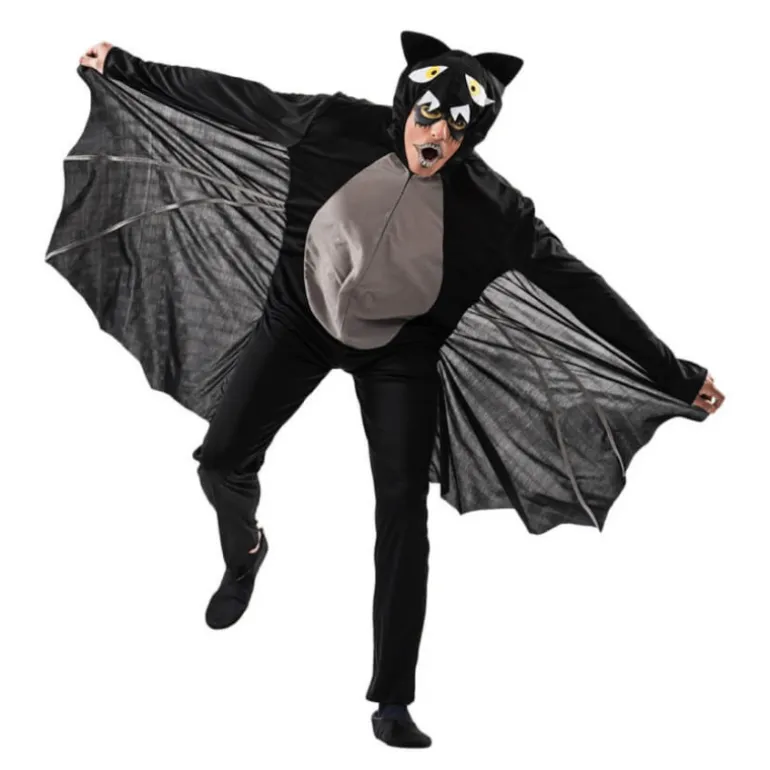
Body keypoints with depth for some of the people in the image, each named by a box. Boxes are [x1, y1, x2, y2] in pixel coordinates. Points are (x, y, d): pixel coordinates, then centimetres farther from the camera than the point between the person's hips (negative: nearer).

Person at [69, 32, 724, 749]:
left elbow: (577, 286, -17)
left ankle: (393, 702, 4)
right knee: (223, 459, 0)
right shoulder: (337, 128, -18)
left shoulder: (490, 209, -21)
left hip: (400, 352, -1)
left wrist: (675, 373, -14)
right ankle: (245, 552, 39)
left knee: (404, 510, -7)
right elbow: (226, 97, -8)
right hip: (301, 319, 2)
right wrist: (126, 68, 0)